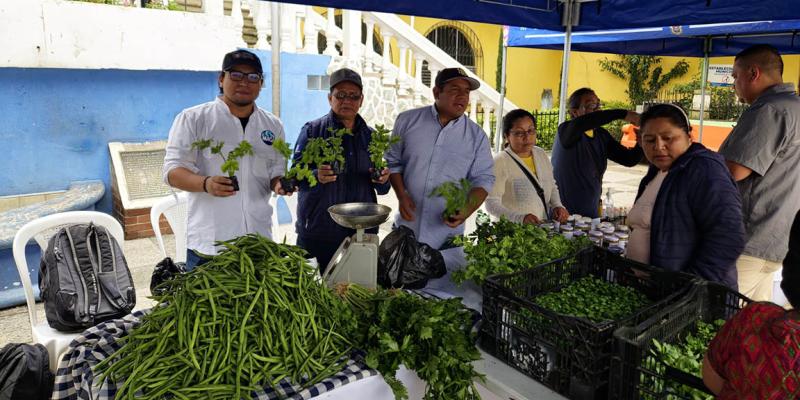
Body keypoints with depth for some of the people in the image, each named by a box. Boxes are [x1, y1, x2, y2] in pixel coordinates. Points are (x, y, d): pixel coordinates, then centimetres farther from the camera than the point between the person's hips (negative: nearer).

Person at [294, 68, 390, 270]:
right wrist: (317, 176, -27)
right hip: (318, 231, -3)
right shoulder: (312, 130, 0)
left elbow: (381, 189, 14)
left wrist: (383, 180, -8)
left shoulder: (370, 135, 12)